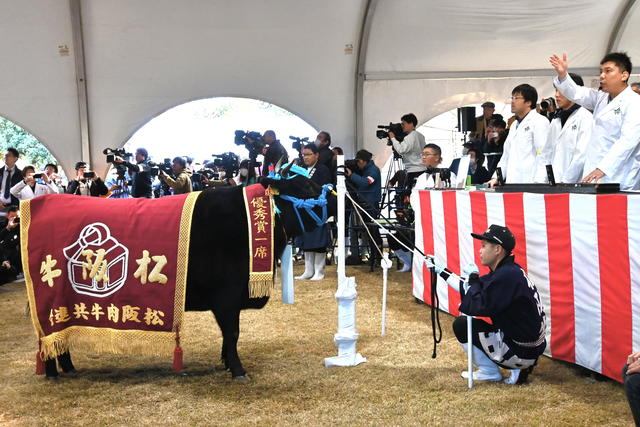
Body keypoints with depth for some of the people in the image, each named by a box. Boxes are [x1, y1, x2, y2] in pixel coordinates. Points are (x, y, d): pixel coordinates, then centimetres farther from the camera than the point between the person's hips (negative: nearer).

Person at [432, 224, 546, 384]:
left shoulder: (507, 275, -22)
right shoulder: (508, 271, 8)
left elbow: (477, 307, -22)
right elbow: (471, 291, 17)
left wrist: (473, 277, -9)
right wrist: (442, 271, 21)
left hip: (520, 352, -9)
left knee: (462, 325, -4)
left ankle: (489, 372, 6)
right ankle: (518, 368, 13)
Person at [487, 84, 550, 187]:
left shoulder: (539, 121, -3)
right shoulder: (514, 125, 24)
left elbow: (544, 155, -12)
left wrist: (538, 181, -21)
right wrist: (496, 177, 14)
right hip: (511, 184, 7)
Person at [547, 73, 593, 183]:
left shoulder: (585, 117, -5)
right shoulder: (555, 121, 18)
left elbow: (582, 155, -13)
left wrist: (565, 182, -17)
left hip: (573, 184, -6)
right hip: (552, 184, 6)